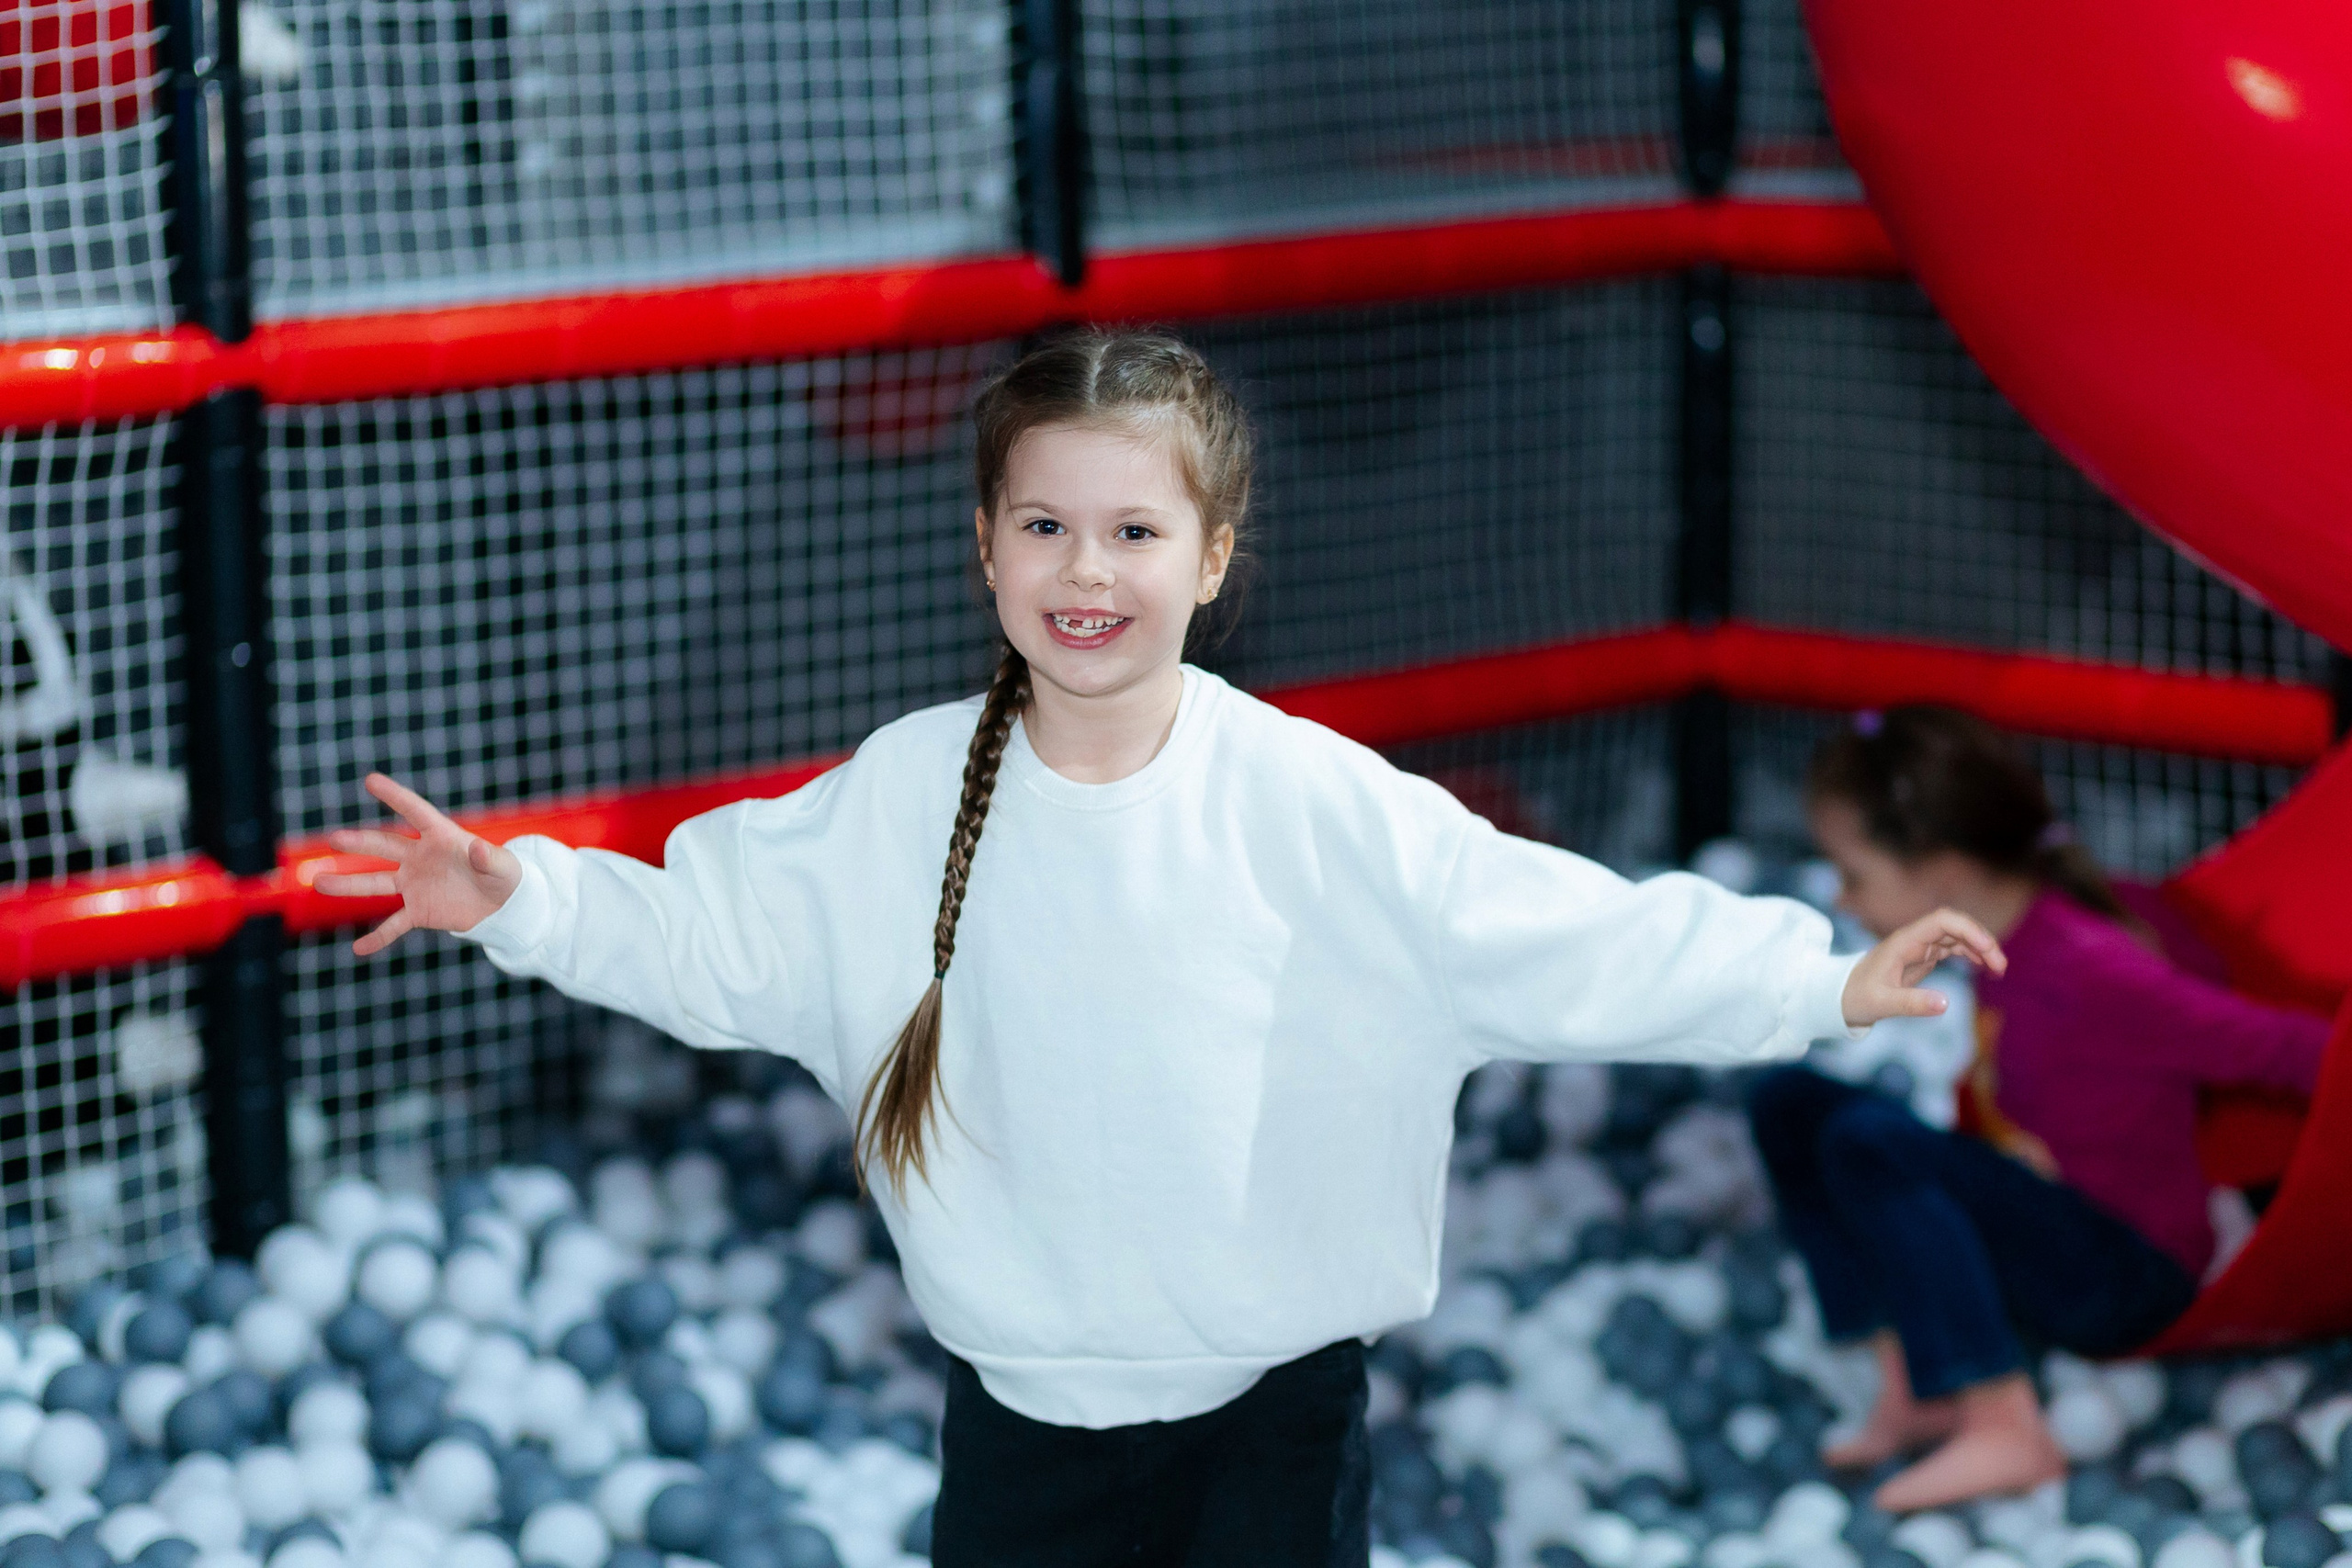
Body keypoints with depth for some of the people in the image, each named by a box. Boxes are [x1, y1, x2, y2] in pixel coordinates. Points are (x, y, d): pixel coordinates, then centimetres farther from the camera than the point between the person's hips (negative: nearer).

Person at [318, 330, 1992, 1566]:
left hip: (1276, 1409, -2)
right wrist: (527, 896, -9)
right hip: (1022, 1414, 2)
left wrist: (1819, 982, -17)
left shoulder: (1318, 803, -12)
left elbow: (1568, 938, -12)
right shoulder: (905, 797, -4)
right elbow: (716, 932, 4)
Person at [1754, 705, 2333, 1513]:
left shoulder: (2086, 973, -27)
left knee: (1866, 1142, -27)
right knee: (1790, 1101, 2)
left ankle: (2001, 1430, -29)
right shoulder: (2011, 938, -2)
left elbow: (2274, 1046, -23)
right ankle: (1913, 1388, -5)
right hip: (2047, 1218, 9)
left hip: (2124, 1278, -9)